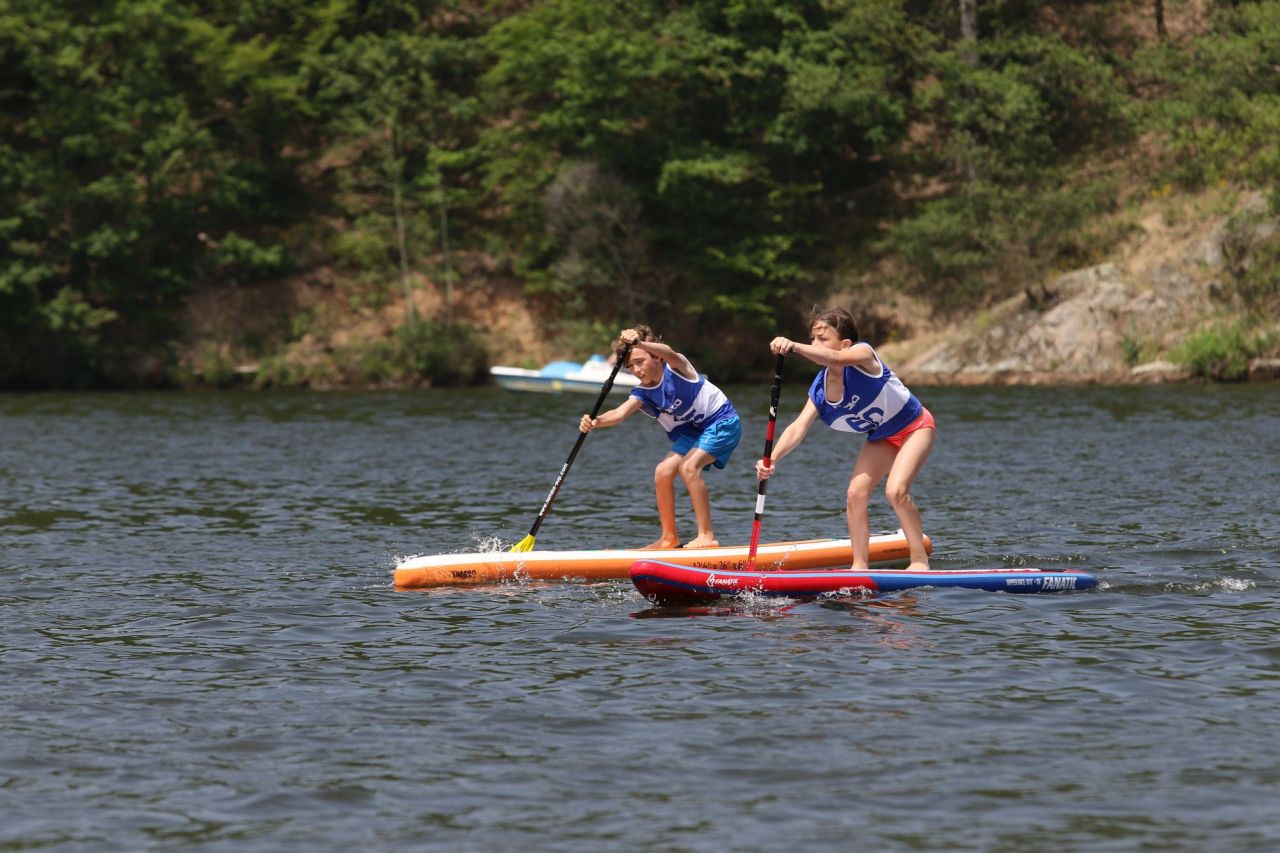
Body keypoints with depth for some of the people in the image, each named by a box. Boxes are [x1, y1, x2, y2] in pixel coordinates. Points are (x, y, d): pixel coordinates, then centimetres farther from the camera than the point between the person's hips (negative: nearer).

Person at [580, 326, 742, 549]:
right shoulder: (641, 395, -5)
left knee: (688, 466, -26)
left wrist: (639, 344, -64)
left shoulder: (676, 368, -19)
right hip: (691, 432, 7)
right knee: (663, 472, -8)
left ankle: (707, 536, -24)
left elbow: (668, 353, -44)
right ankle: (669, 538, 6)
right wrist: (595, 422, -45)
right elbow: (620, 413, -23)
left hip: (722, 422, -7)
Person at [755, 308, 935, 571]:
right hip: (880, 438, 7)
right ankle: (860, 566, 4)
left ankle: (920, 559, -11)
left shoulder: (863, 354, -28)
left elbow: (835, 359, -51)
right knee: (855, 494, -8)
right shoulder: (820, 388, -10)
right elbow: (798, 427, -19)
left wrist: (795, 347, -68)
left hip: (914, 427, -7)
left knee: (896, 490, -24)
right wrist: (771, 459, -37)